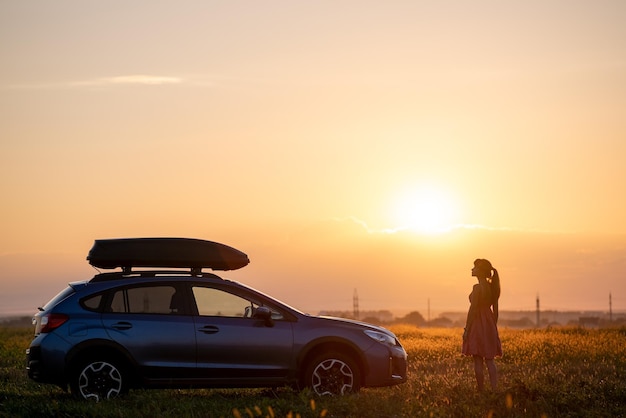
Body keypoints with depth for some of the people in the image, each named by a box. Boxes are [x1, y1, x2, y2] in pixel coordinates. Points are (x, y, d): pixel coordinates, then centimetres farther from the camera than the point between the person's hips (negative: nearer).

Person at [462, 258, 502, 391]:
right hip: (489, 325, 7)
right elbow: (495, 309, 13)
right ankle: (494, 390, -2)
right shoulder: (492, 287, 9)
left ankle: (481, 391, 1)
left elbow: (473, 309, -15)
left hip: (477, 325, -7)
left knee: (478, 360, -1)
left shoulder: (478, 288, -14)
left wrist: (466, 329, -10)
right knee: (490, 360, 6)